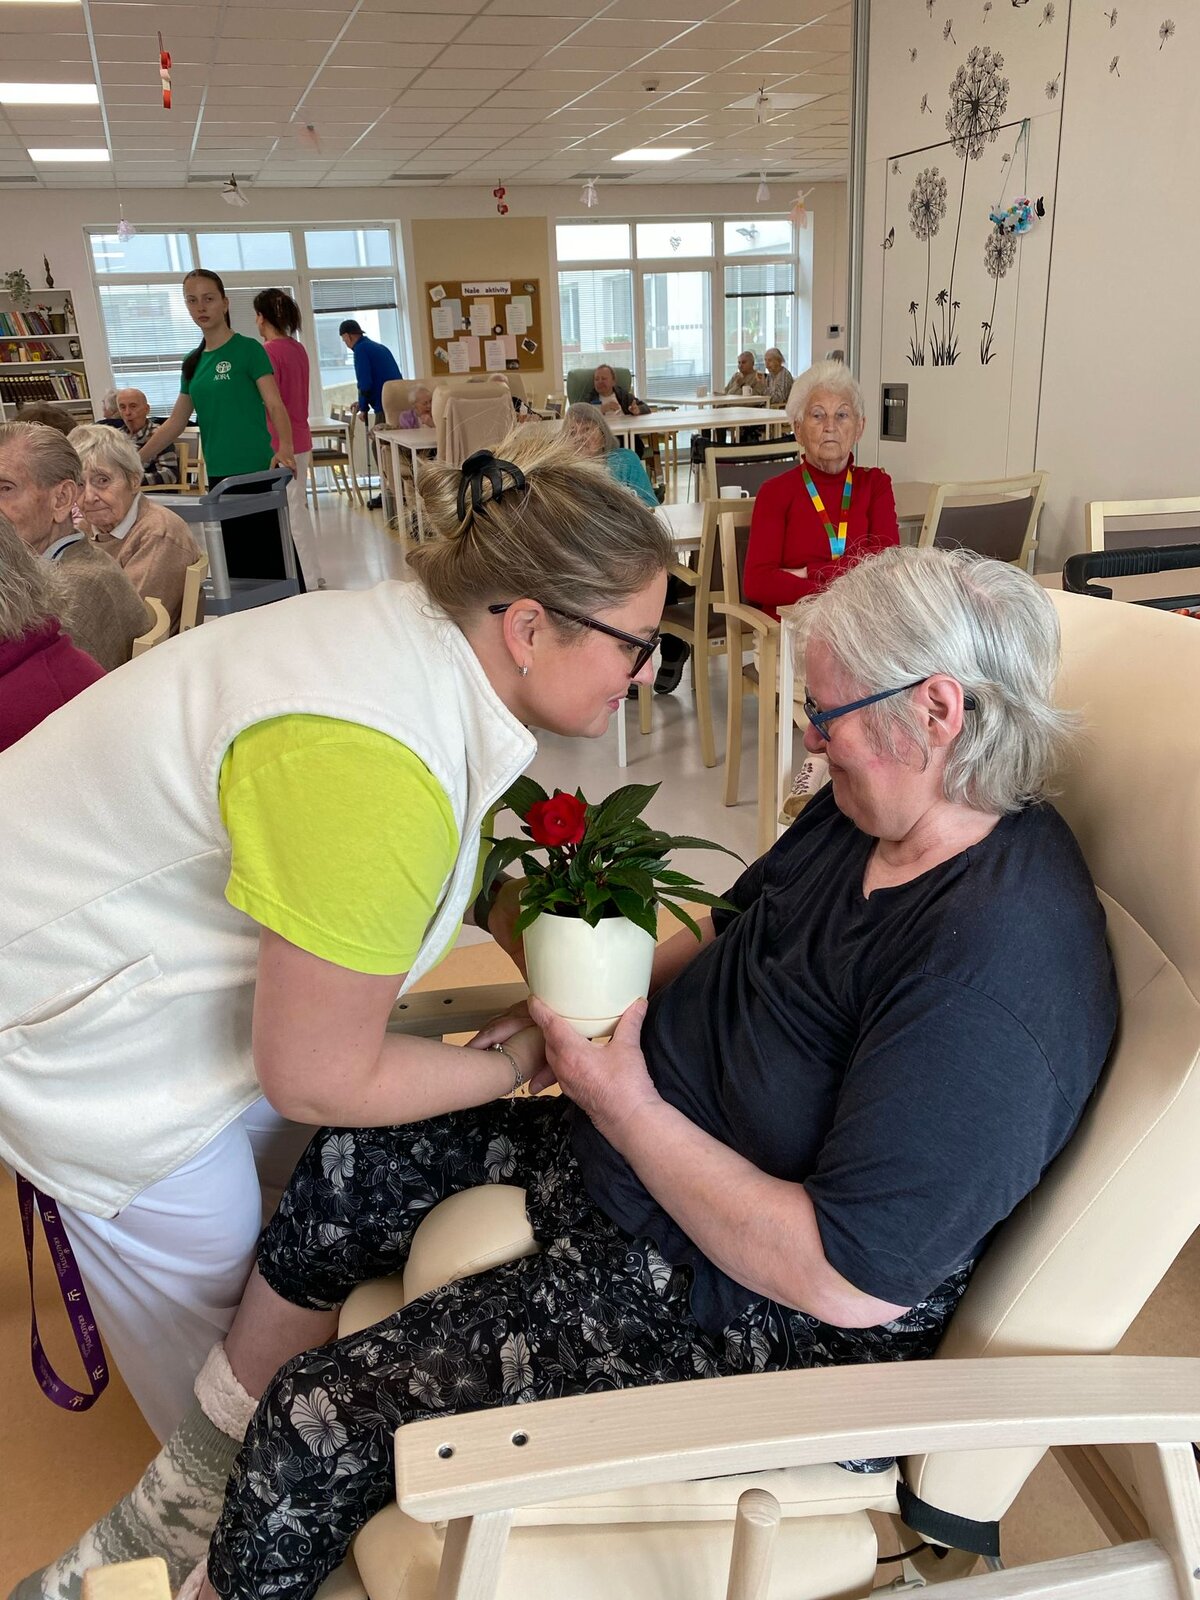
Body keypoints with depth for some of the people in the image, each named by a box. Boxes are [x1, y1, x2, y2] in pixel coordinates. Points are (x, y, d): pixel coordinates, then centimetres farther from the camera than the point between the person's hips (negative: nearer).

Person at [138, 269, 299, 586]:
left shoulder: (248, 349, -3)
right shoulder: (193, 362, 15)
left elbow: (275, 405, -11)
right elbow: (175, 423, 19)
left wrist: (284, 448, -30)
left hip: (256, 473, -6)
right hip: (219, 476, 6)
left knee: (273, 560, -6)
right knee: (236, 563, 10)